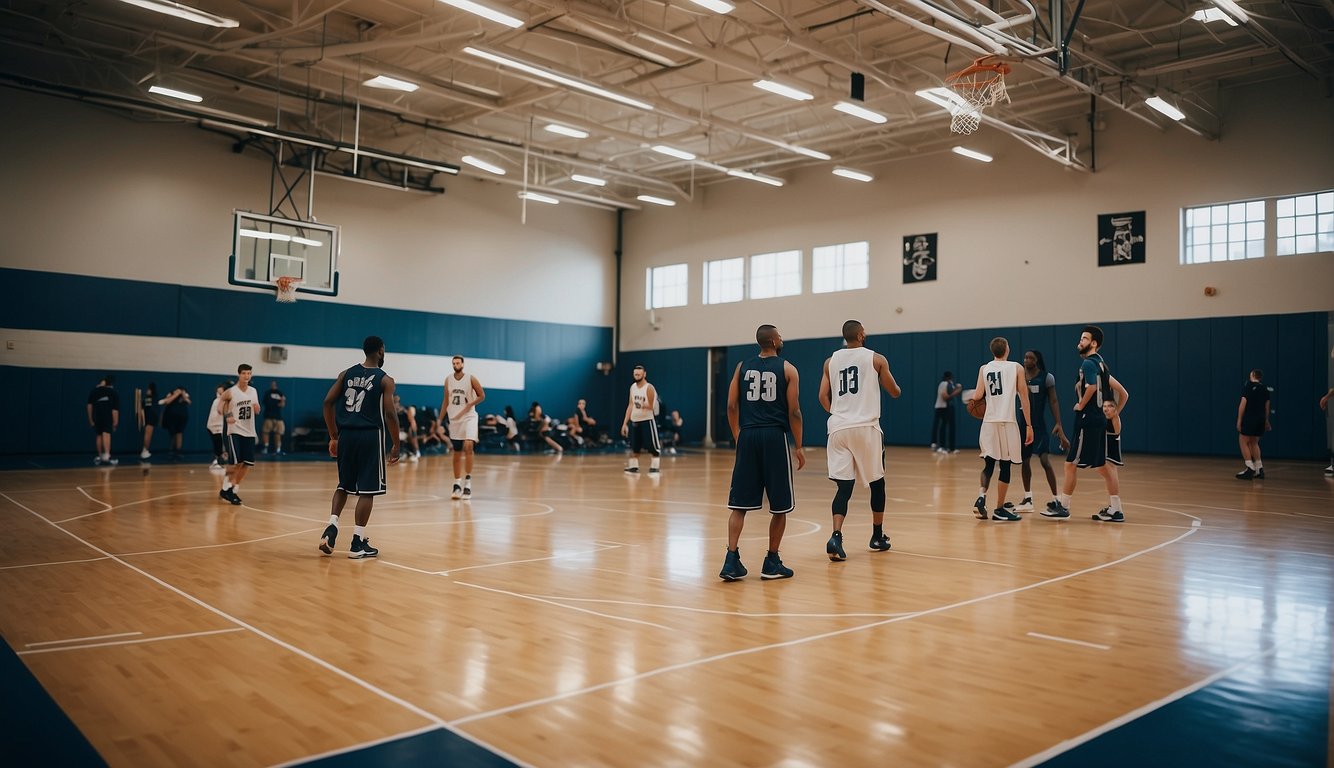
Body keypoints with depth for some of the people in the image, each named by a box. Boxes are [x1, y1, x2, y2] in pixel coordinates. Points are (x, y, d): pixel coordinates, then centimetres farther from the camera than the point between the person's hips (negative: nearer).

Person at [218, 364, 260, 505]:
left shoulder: (253, 391, 6)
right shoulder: (231, 392, -8)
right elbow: (220, 406, -1)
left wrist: (257, 407, -11)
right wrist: (227, 416, -19)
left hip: (249, 432, 5)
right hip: (235, 431, -5)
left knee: (247, 463, 4)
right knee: (236, 462, -12)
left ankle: (233, 490, 18)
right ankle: (226, 487, 7)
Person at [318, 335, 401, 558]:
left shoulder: (346, 374, 10)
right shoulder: (385, 380, -3)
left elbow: (328, 402, 5)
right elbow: (389, 414, -11)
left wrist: (334, 437, 11)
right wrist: (395, 444, -2)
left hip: (346, 435, 5)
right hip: (370, 436, -5)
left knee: (344, 485, 21)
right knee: (367, 490, 3)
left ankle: (331, 527, 3)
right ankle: (358, 544, 5)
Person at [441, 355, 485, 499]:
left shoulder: (470, 378, -6)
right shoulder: (448, 379, 5)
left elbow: (482, 395, -2)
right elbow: (446, 400, 12)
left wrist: (469, 405, -16)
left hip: (469, 417, -4)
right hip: (454, 419, 4)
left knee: (468, 446, -22)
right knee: (457, 453, 8)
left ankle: (468, 482, -15)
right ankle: (457, 484, 15)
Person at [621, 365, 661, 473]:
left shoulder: (649, 388, -13)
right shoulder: (632, 387, 7)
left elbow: (651, 407, -13)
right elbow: (630, 406, 11)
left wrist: (645, 406, -38)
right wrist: (625, 423, 8)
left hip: (647, 421, -6)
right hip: (634, 421, 6)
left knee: (653, 447, -5)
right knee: (634, 447, 10)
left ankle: (655, 467, 1)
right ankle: (633, 467, 17)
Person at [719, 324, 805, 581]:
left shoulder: (743, 366, 9)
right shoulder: (787, 369, 0)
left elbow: (731, 406, 6)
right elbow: (794, 411, -4)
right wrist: (798, 447, 3)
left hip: (748, 436, 3)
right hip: (774, 437, -3)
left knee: (739, 504, 6)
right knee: (779, 506, 9)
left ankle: (732, 560, -3)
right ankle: (772, 563, 14)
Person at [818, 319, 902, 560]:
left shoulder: (831, 361, 10)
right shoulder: (876, 359, 3)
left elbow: (823, 397, 6)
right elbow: (895, 392, 12)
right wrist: (897, 388, 36)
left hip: (839, 429, 2)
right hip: (867, 428, -2)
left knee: (844, 486, 2)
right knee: (877, 482, 16)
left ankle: (836, 536, -18)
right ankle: (877, 537, 26)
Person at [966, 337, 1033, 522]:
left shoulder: (984, 369, 7)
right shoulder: (1017, 368, 3)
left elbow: (978, 396, -4)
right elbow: (1024, 398, 0)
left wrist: (972, 398, 20)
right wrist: (1029, 425, 3)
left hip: (989, 422, 2)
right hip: (1007, 422, -2)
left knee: (988, 464, 11)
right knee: (1005, 466, 6)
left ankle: (981, 496, -13)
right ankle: (999, 509, 12)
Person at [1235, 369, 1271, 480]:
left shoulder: (1248, 385, -6)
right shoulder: (1265, 388, 11)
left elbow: (1243, 403, -11)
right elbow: (1267, 406, 13)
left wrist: (1239, 420, -9)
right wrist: (1266, 420, 21)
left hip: (1249, 418, -6)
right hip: (1261, 419, 6)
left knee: (1243, 442, -1)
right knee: (1254, 443, 17)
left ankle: (1250, 469, -10)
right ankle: (1259, 469, 14)